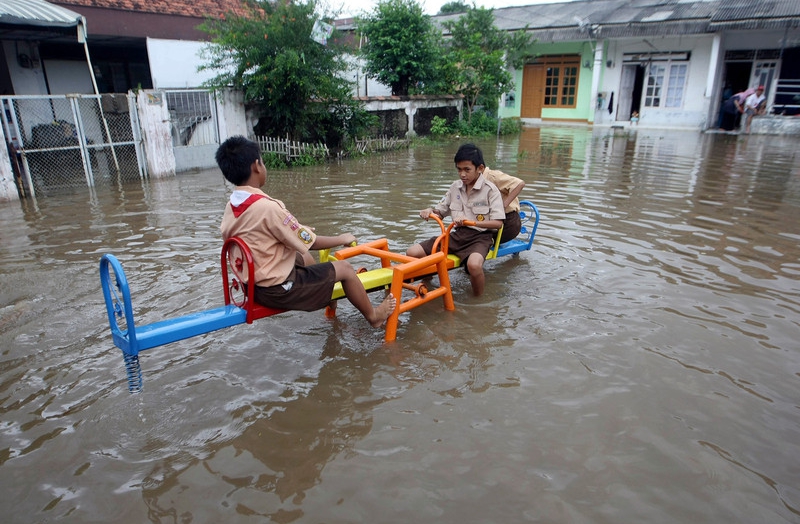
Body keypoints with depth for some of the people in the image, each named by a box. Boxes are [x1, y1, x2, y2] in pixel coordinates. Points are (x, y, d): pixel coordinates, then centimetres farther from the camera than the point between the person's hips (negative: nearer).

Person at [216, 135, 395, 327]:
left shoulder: (230, 207, 0)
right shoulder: (267, 207, -26)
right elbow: (310, 242, -17)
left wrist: (300, 230, 18)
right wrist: (342, 239, -1)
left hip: (255, 284, 9)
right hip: (279, 289, -9)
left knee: (302, 256, 30)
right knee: (344, 268, 3)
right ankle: (373, 316, 24)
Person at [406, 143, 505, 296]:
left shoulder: (490, 190, -6)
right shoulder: (455, 187, 10)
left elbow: (498, 223, -14)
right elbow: (440, 212, 18)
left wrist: (471, 222, -27)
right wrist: (429, 211, -6)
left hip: (480, 236, -5)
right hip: (458, 235, 5)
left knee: (473, 264, -41)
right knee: (412, 253, -9)